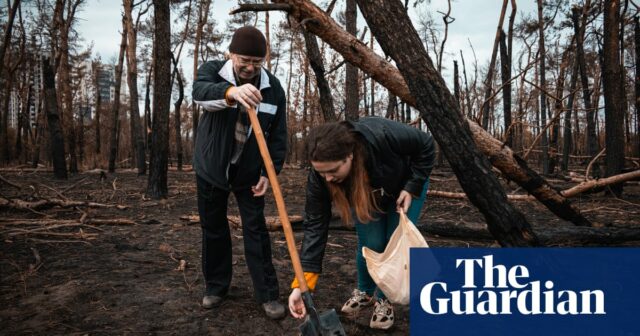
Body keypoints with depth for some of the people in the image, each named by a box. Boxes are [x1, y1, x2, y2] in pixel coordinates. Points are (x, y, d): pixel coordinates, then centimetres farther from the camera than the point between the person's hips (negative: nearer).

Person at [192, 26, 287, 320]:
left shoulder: (273, 87, -8)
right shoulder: (212, 70, -11)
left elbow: (278, 135, -4)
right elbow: (200, 93, -36)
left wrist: (269, 172, -12)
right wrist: (230, 91, -57)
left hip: (249, 171, 0)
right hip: (212, 167, 1)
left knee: (256, 229, -2)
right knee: (213, 228, 11)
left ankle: (268, 294, 6)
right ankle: (216, 286, 27)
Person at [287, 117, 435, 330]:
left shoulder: (384, 136, -45)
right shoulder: (320, 176, -35)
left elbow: (425, 146, -24)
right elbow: (315, 225, -31)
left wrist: (412, 187, -28)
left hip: (404, 184, -1)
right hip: (365, 193, 2)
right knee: (371, 243, -6)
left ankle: (384, 300, 16)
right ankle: (364, 292, 23)